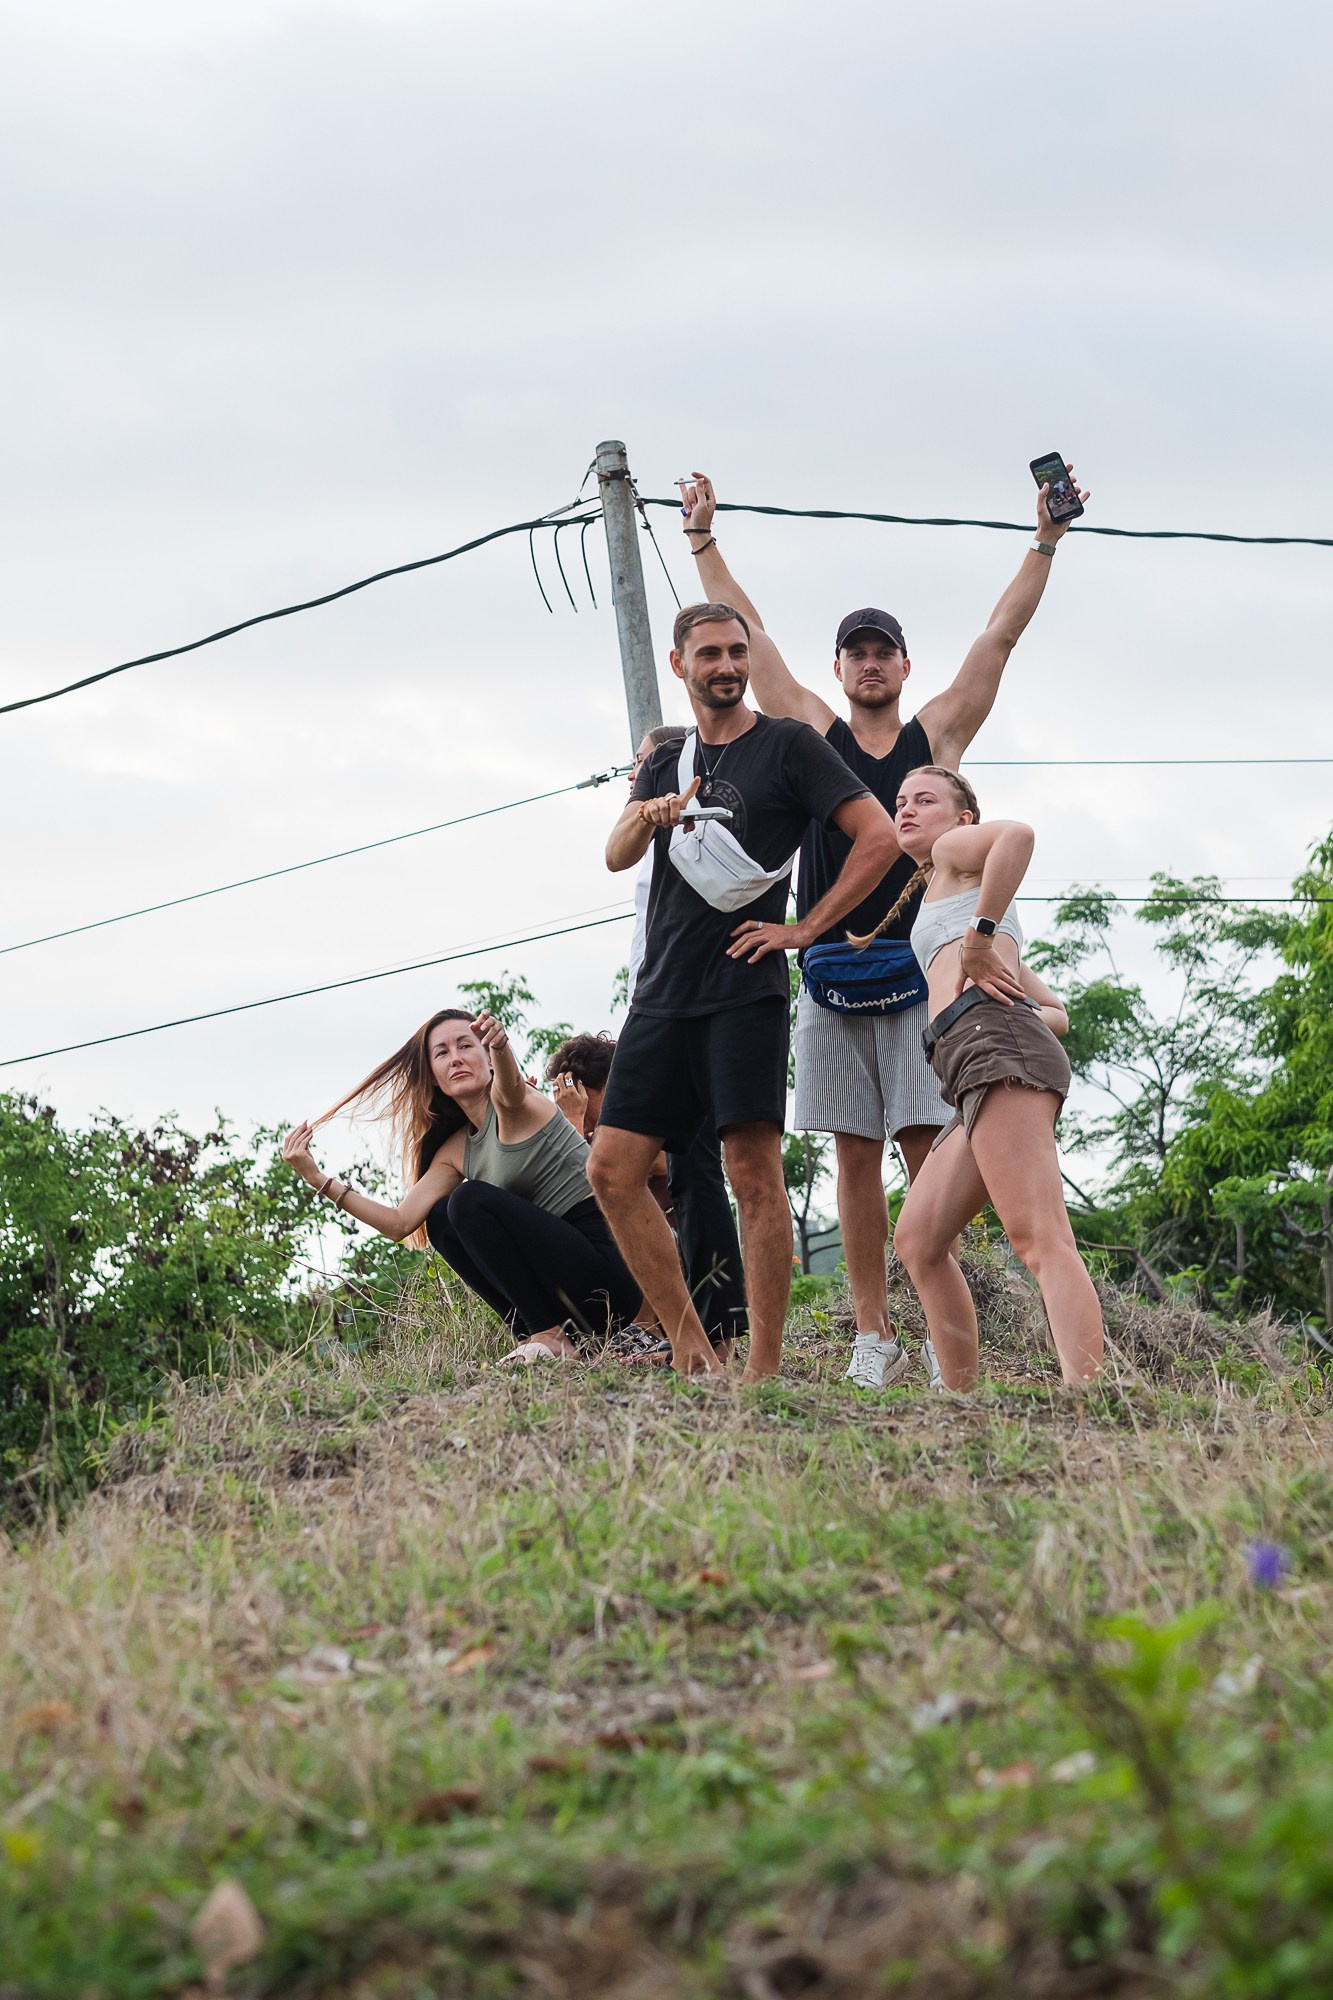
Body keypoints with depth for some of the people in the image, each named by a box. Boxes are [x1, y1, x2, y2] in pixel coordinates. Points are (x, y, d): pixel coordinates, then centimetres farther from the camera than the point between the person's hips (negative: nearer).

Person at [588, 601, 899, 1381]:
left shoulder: (788, 745, 2)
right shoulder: (667, 761, 18)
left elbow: (880, 836, -5)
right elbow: (617, 857, 5)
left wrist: (807, 929, -7)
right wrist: (648, 817, -18)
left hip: (745, 991, -6)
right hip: (663, 994, 6)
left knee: (755, 1171, -11)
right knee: (614, 1168, -1)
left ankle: (764, 1370, -11)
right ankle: (691, 1352, 5)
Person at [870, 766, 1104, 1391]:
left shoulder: (957, 849, 14)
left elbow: (1017, 834, -14)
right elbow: (1056, 1013, 34)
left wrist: (981, 937, -11)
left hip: (991, 1036, -10)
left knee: (1039, 1239, -24)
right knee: (918, 1240, 13)